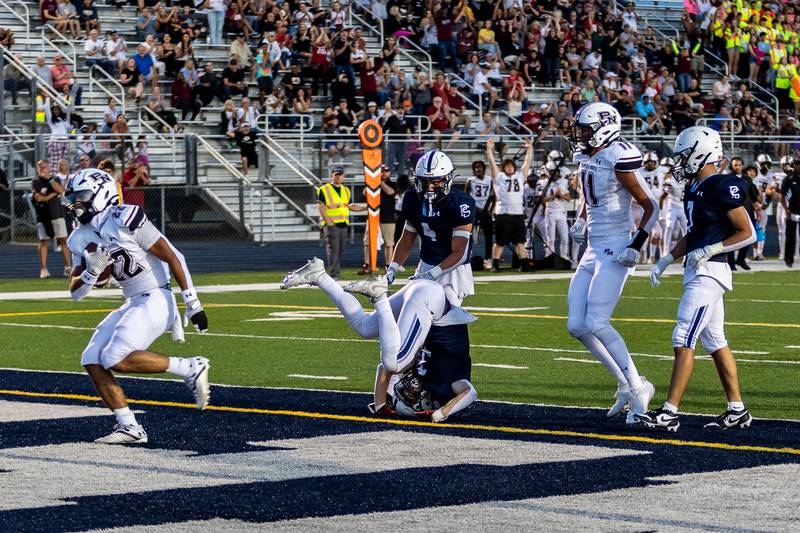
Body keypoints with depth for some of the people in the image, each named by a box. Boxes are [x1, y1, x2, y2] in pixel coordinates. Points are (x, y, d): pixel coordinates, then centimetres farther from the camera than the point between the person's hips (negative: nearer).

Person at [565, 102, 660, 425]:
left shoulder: (618, 160, -15)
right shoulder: (586, 159, 11)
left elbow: (651, 207, -12)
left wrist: (636, 246, -16)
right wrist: (580, 222, 18)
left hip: (614, 251, -9)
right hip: (594, 250, 9)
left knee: (596, 324, -15)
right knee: (577, 325, 4)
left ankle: (637, 388, -5)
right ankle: (626, 385, 13)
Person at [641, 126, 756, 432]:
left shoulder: (723, 188, -15)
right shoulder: (695, 189, 14)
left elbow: (748, 234, -13)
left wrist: (709, 251, -20)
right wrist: (666, 261, 16)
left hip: (709, 272, -10)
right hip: (697, 272, 10)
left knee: (683, 341, -12)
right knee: (715, 342, 13)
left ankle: (670, 413, -12)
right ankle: (737, 410, 19)